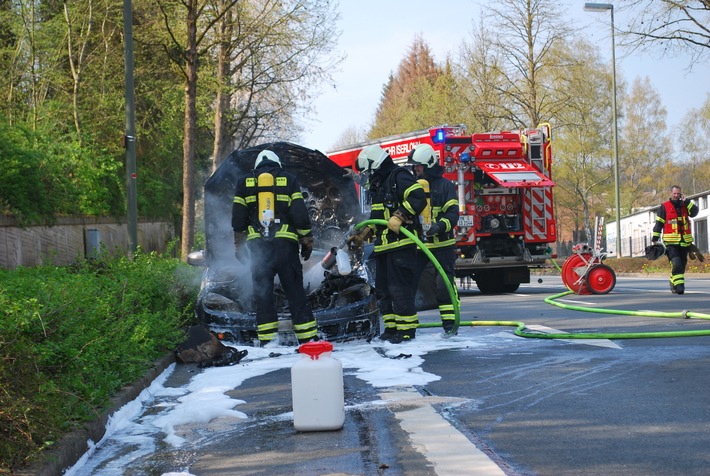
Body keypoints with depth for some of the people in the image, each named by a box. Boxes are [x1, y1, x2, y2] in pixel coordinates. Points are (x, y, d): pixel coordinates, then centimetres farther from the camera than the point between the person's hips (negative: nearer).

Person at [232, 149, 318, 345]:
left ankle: (267, 340, 0)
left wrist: (238, 245, 17)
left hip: (257, 244, 1)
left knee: (263, 292, 4)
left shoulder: (244, 182, 12)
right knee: (295, 291, 2)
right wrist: (307, 240, 8)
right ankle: (307, 337, 0)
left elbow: (238, 217, 11)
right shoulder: (289, 180, 7)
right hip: (285, 244, -1)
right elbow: (300, 213, 1)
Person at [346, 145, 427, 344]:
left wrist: (399, 217, -26)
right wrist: (360, 236, 24)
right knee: (382, 288, 10)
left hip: (401, 243, -10)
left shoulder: (399, 177, -7)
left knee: (399, 287, -11)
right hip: (384, 245, 10)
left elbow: (418, 198, -21)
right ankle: (392, 327, 16)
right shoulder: (378, 187, 23)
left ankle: (407, 329, -6)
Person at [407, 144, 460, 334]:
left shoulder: (445, 186, -3)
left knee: (444, 283, -3)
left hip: (441, 243, -4)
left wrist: (439, 226, -27)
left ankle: (449, 320, 4)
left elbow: (452, 213, -10)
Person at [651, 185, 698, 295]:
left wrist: (686, 201, -6)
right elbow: (658, 223, 2)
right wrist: (655, 239, -2)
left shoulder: (684, 205, 14)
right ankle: (679, 286, -21)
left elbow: (694, 212, -2)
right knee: (676, 264, -17)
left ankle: (673, 285, 22)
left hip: (684, 242, 5)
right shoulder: (664, 207, 3)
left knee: (682, 264, 9)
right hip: (671, 242, -5)